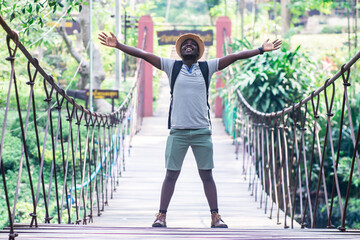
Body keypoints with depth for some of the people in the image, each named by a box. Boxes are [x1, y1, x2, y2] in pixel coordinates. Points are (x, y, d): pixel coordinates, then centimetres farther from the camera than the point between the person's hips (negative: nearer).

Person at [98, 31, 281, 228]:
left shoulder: (207, 68, 10)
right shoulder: (172, 67, 8)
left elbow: (234, 56, 7)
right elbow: (143, 55, 6)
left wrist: (261, 50, 4)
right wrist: (118, 46, 2)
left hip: (202, 131, 1)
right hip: (178, 131, 0)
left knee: (207, 175, 4)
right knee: (171, 174, 0)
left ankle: (215, 216, 8)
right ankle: (161, 215, 5)